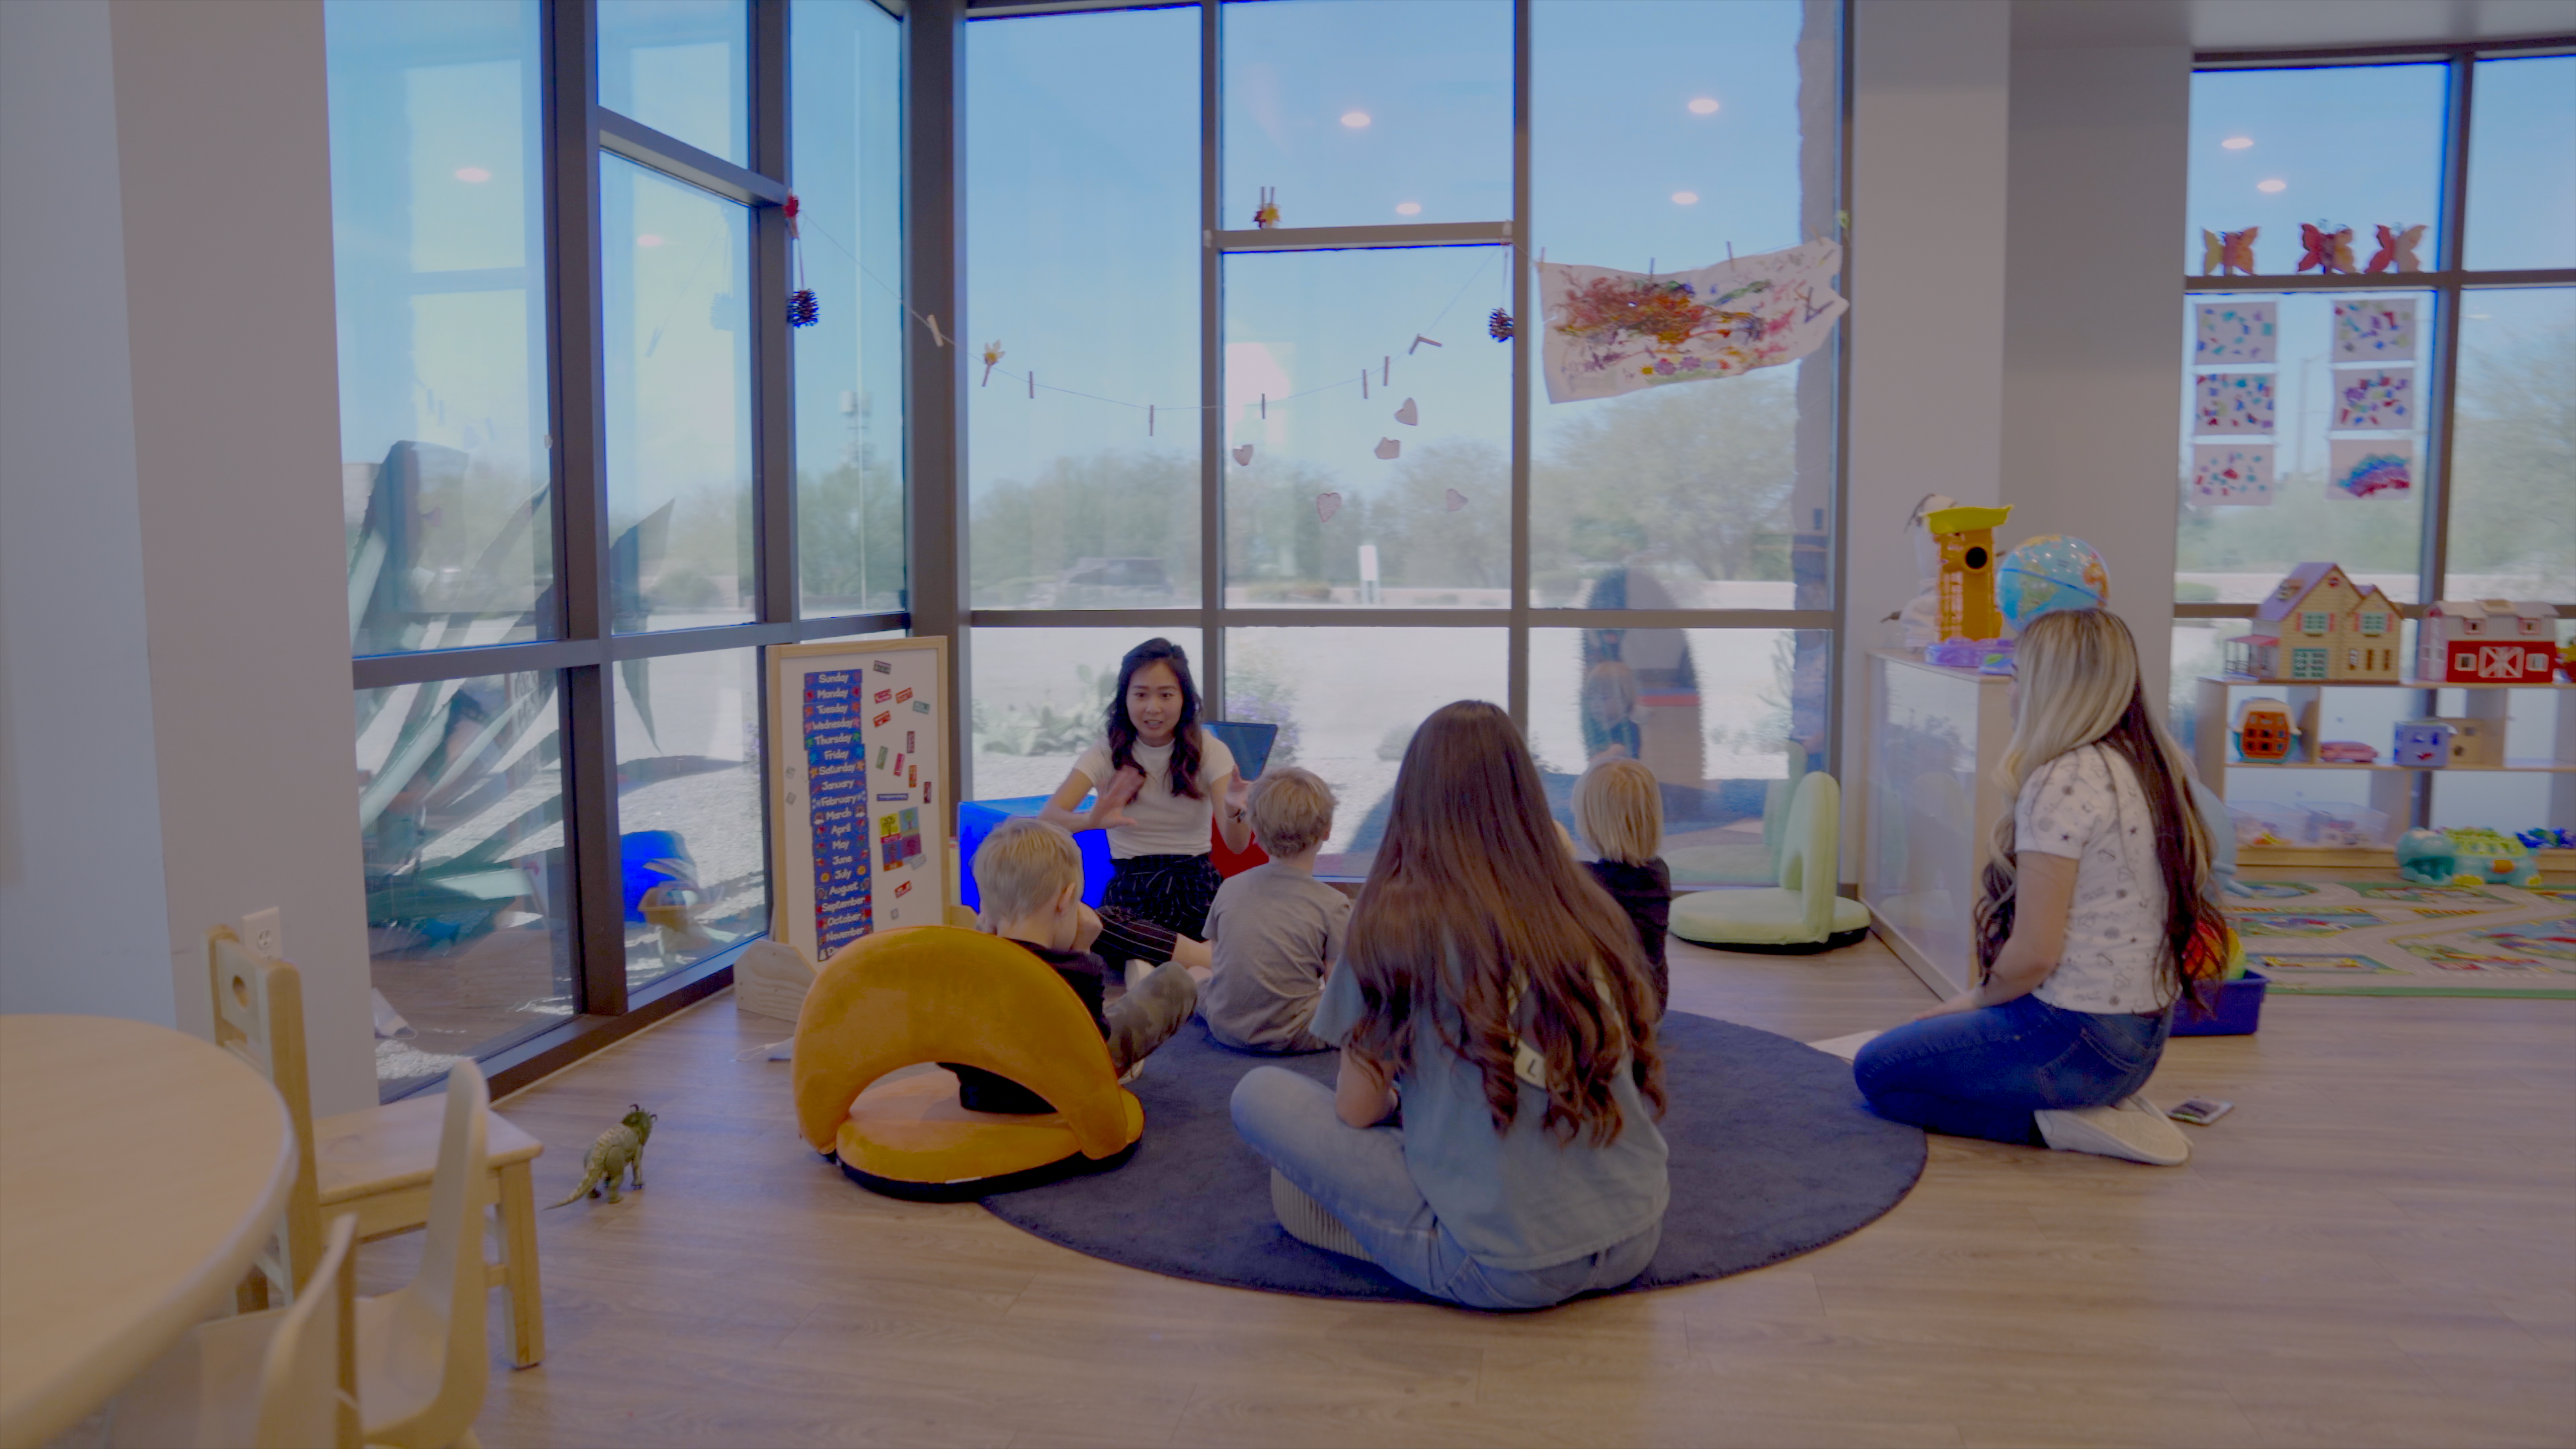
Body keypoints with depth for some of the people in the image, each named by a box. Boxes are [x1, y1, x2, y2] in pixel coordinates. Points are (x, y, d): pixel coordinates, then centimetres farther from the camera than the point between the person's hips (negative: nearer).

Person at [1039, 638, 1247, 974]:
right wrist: (1093, 820, -36)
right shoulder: (1107, 752, 3)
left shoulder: (1208, 750, 3)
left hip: (1196, 889, -1)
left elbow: (1237, 844, -10)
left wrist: (1236, 811, -35)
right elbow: (1047, 819, -13)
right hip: (1130, 892, 1)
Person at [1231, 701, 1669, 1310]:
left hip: (1504, 1270, -6)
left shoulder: (1397, 916, -10)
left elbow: (1357, 1109, -5)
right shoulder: (1594, 912, 2)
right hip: (1636, 1243, 6)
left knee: (1258, 1095, 3)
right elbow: (1640, 1078, 12)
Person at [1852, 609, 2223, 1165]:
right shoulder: (2148, 765, 7)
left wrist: (1978, 999, -1)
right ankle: (2100, 1100, 11)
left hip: (2080, 1036, -9)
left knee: (1876, 1069, 4)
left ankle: (2051, 1121, -3)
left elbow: (2033, 954, -22)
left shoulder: (2063, 783, -22)